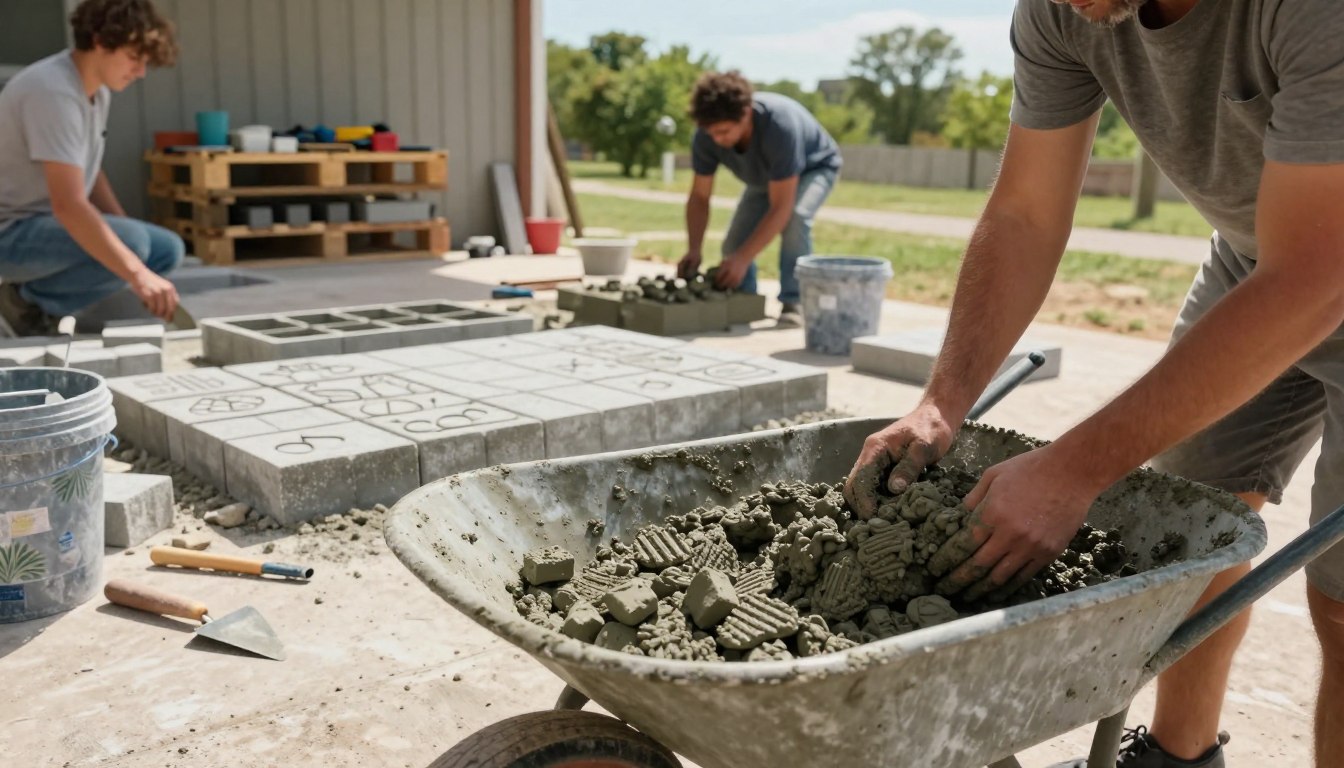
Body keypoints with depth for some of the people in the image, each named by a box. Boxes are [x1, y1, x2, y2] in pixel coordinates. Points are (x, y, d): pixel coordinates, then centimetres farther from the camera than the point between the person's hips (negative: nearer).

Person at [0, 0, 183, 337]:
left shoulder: (98, 89, 6)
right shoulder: (53, 91, -24)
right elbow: (68, 206, -34)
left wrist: (126, 229, 4)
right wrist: (138, 275, -39)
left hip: (48, 224, 10)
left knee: (167, 248, 0)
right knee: (132, 242, -31)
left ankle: (41, 301, 2)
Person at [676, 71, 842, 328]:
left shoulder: (780, 126, -44)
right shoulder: (706, 136, -29)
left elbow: (780, 207, -42)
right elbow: (699, 197, -19)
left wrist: (744, 258, -46)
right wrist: (694, 250, -32)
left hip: (813, 168, -5)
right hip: (764, 177, 5)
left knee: (795, 217, -35)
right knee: (734, 244, -9)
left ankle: (792, 303, -22)